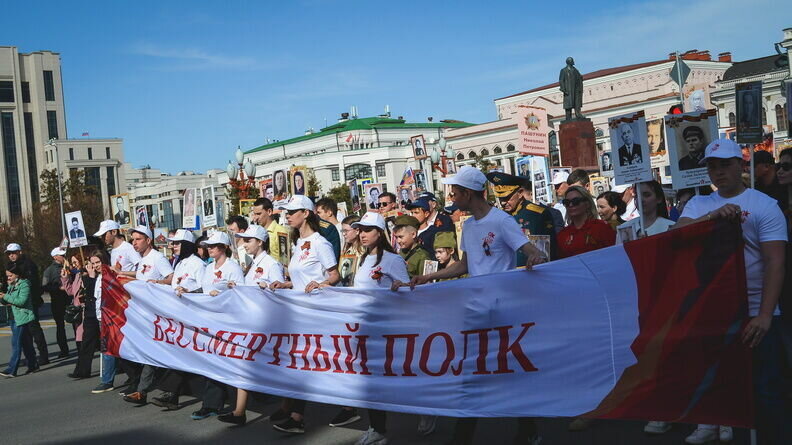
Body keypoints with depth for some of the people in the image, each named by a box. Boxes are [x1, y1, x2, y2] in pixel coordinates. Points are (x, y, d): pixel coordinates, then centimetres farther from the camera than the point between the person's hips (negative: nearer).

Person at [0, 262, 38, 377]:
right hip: (13, 318, 8)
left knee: (16, 343, -10)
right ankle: (33, 365, 20)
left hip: (22, 318, -8)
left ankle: (11, 370, -10)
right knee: (26, 343, 13)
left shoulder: (24, 284, -11)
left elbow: (22, 301, -22)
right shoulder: (11, 285, 15)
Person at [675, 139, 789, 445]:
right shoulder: (698, 204, 9)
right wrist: (713, 216, -26)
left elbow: (775, 262, -12)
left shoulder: (764, 205, -4)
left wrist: (764, 316, -22)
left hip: (754, 314, -4)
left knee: (765, 391, -2)